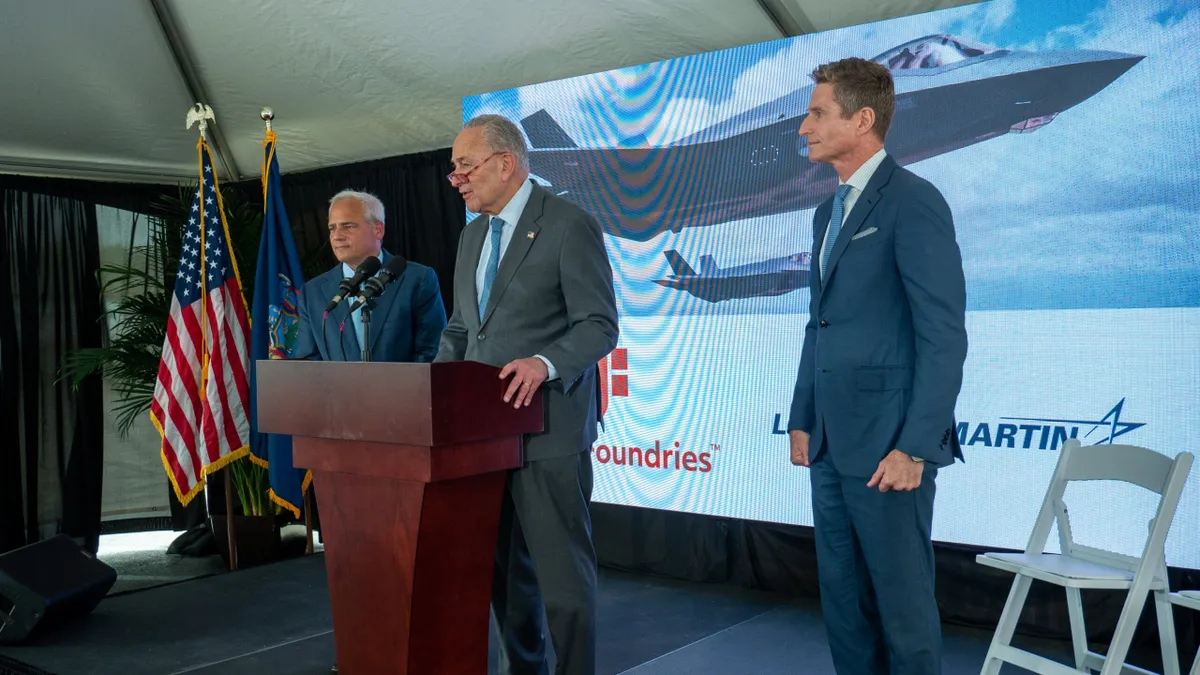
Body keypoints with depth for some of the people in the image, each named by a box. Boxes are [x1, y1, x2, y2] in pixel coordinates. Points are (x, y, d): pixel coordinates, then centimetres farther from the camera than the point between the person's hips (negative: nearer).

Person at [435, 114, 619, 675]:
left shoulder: (570, 224, -8)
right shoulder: (472, 234, 15)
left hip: (548, 427, -7)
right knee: (503, 567, 16)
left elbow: (599, 325, -12)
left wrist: (545, 363, -29)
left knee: (561, 570, -2)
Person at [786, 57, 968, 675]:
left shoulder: (913, 202, -10)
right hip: (831, 442, 8)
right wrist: (802, 420, 15)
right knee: (841, 596, 15)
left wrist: (914, 448, -18)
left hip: (887, 444, -8)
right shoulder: (828, 212, 16)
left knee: (902, 600, 3)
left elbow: (944, 335, -15)